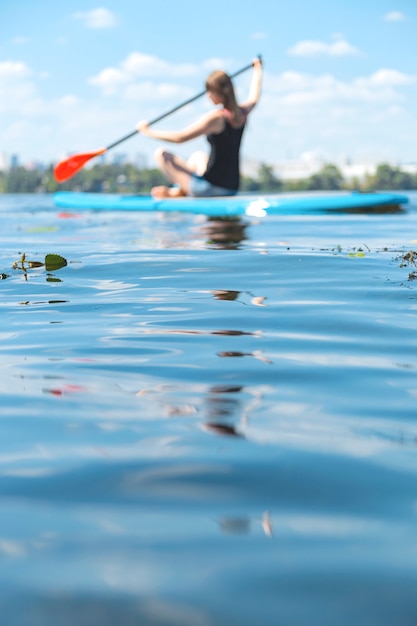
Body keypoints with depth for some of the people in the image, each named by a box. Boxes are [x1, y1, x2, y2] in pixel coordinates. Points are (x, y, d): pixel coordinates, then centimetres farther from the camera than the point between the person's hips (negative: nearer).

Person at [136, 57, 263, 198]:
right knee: (198, 156, 37)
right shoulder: (242, 113, 4)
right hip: (232, 189, 8)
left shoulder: (216, 117, -18)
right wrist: (258, 69, 45)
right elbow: (253, 98, 29)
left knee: (161, 154, -1)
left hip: (211, 188, -8)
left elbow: (180, 137, -17)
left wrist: (149, 132, -5)